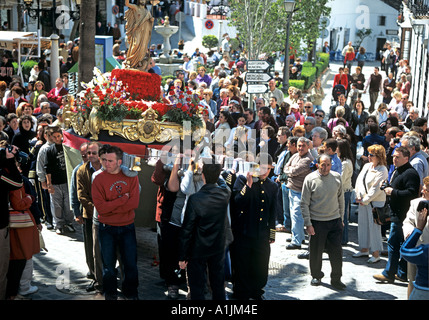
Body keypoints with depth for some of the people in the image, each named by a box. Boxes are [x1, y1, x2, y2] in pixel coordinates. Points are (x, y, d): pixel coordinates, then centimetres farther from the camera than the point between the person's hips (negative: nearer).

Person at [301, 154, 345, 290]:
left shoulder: (337, 177, 3)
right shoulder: (310, 179, -7)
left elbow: (341, 199, 14)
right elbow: (304, 203, -4)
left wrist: (341, 218, 14)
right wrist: (308, 224, -8)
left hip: (335, 221, 2)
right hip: (317, 221, -2)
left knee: (337, 251, 2)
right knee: (316, 251, 8)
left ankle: (336, 279, 16)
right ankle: (316, 276, 29)